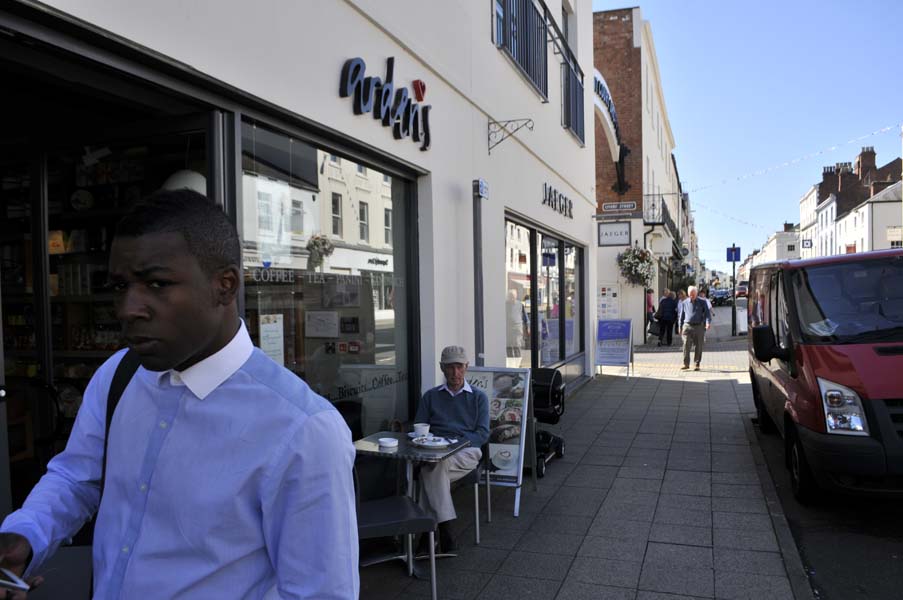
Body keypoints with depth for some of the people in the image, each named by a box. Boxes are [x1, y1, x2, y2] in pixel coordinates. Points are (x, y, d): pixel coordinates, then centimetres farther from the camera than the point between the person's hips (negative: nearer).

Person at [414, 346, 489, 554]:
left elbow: (483, 434, 6)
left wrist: (457, 442, -12)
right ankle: (445, 530, -33)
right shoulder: (431, 396, 22)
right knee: (433, 468, -36)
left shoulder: (478, 397, 16)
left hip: (466, 452, -2)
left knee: (431, 470, -34)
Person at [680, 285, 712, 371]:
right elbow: (682, 316, 16)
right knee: (686, 345, -9)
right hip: (687, 327, 1)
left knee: (699, 347, 3)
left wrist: (708, 322, -18)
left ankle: (697, 364, 13)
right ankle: (686, 364, -5)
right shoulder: (685, 303, 10)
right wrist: (680, 327, 14)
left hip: (699, 327, -1)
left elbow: (707, 313, -1)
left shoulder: (702, 302, 4)